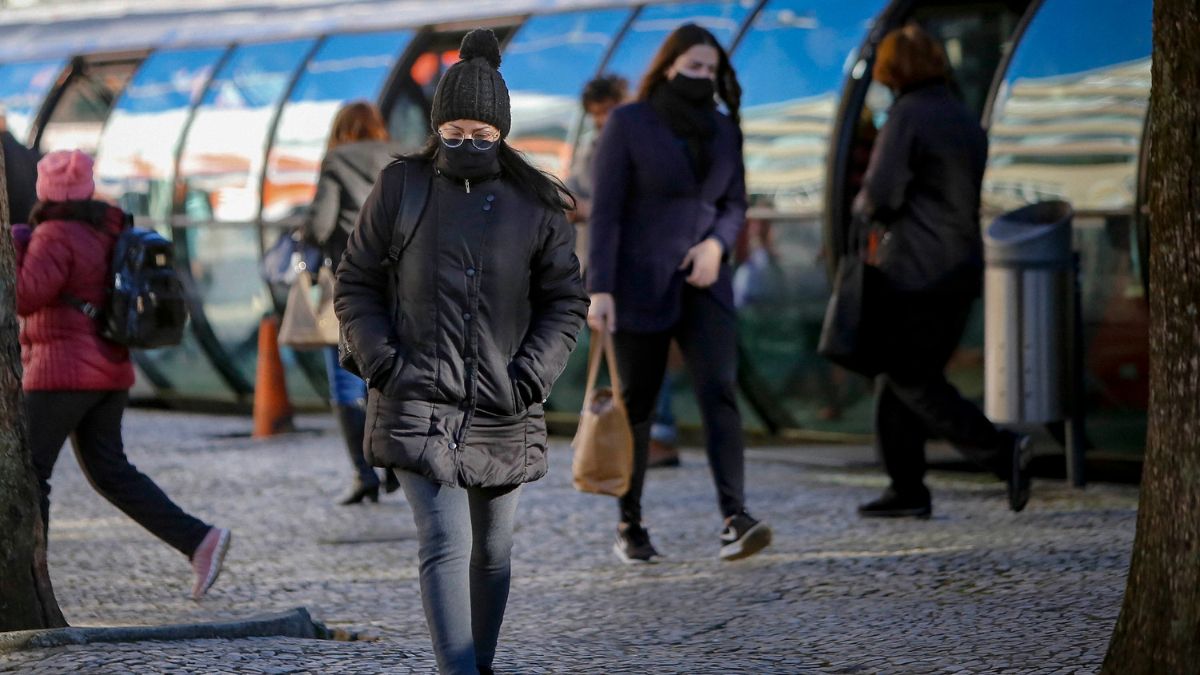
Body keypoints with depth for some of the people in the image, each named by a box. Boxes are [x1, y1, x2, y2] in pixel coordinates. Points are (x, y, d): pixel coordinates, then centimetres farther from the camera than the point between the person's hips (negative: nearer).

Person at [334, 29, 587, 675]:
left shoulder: (536, 206, 3)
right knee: (446, 546, -16)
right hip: (420, 405, -3)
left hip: (503, 410, 3)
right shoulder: (401, 190, 0)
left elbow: (566, 300, 7)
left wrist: (530, 376, -6)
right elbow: (355, 284, 6)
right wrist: (383, 363, -7)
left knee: (492, 553, 13)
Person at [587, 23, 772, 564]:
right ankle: (629, 526, 20)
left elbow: (734, 205, 12)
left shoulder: (723, 130, 8)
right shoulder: (627, 123, -5)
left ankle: (735, 522, -24)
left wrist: (717, 243, -11)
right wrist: (600, 290, -15)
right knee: (636, 403, 5)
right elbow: (606, 210, -9)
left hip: (703, 283, 3)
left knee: (719, 391, -14)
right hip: (640, 284, -3)